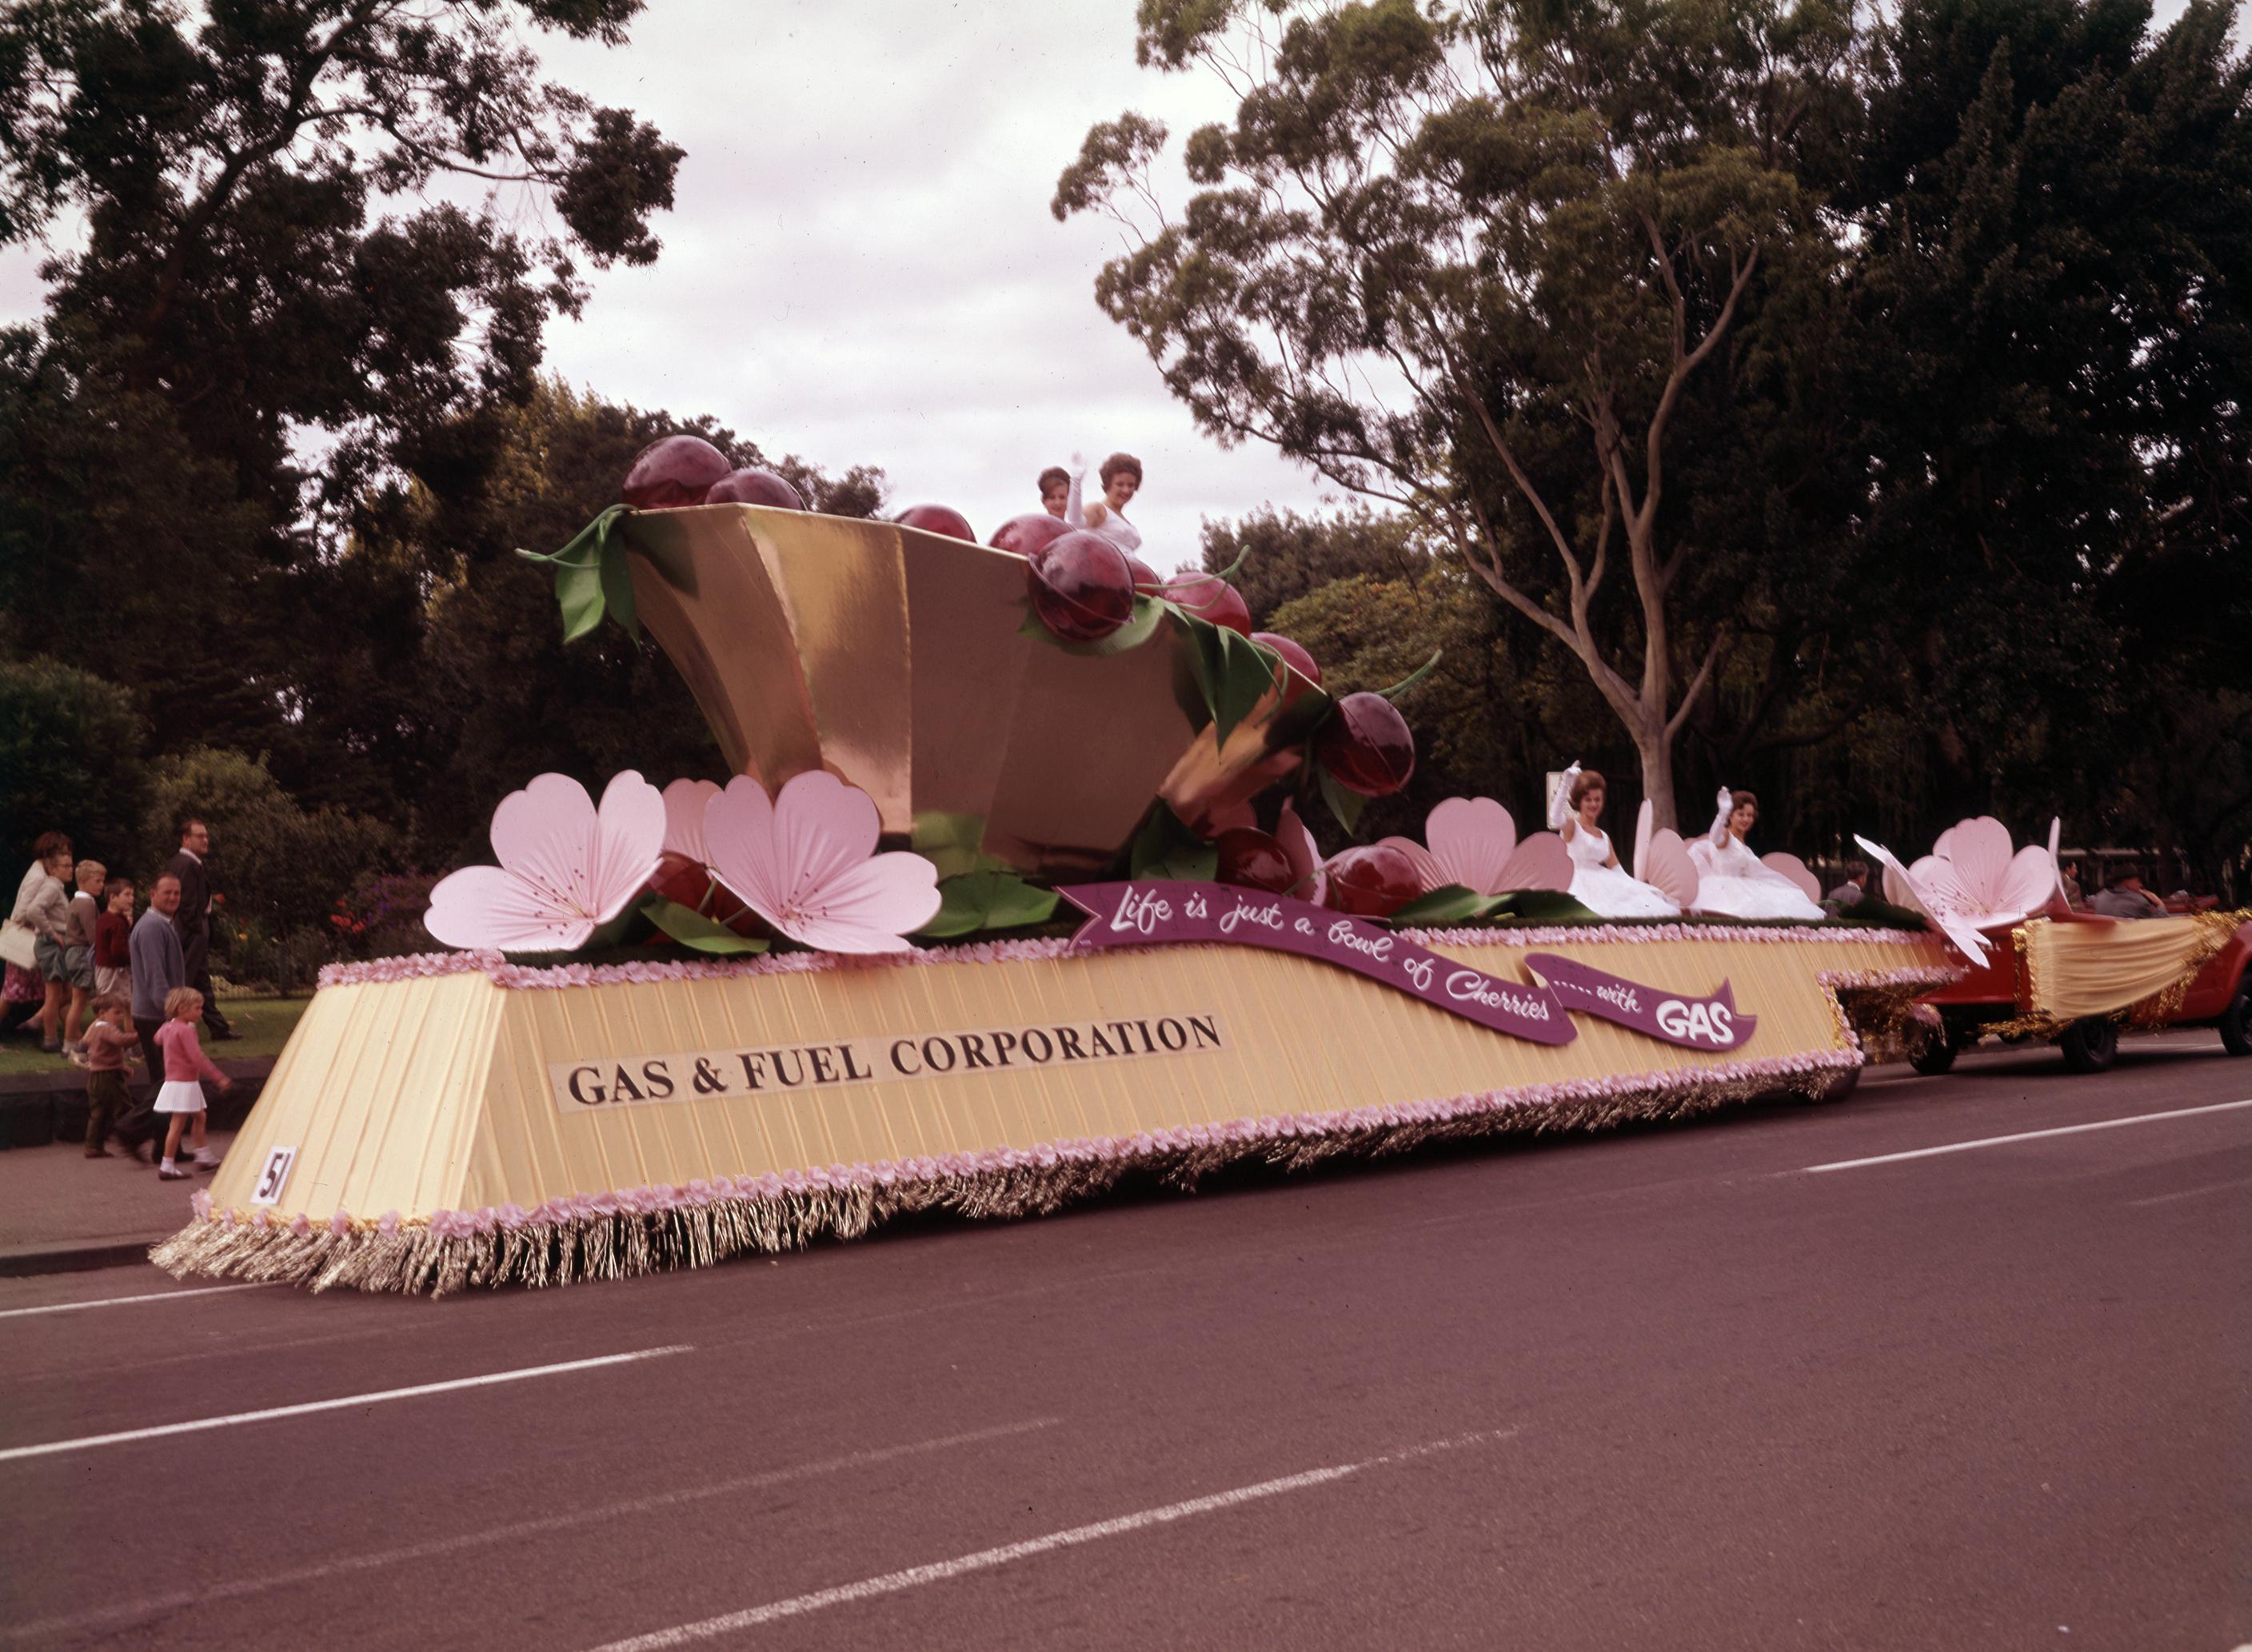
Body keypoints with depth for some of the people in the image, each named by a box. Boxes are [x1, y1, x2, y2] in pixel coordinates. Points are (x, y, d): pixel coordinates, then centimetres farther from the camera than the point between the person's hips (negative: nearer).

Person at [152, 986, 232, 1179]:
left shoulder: (167, 1027, 8)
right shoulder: (185, 1030, -20)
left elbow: (158, 1038, 30)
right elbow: (197, 1058, -25)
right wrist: (219, 1078, -22)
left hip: (173, 1081, 10)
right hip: (184, 1083, -10)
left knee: (199, 1117, 19)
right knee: (178, 1124, -5)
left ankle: (204, 1156, 25)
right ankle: (167, 1166, -2)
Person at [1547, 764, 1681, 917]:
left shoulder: (1604, 837, 22)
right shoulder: (1572, 827, 3)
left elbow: (1618, 872, 20)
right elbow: (1555, 817, -21)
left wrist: (1647, 889, 9)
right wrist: (1566, 784, -28)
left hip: (1603, 886, 7)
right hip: (1582, 886, -7)